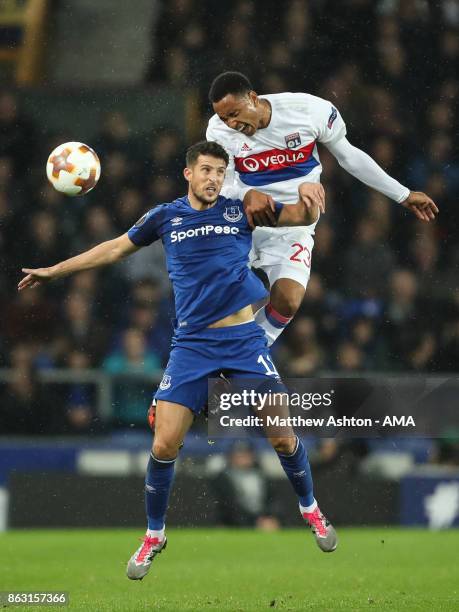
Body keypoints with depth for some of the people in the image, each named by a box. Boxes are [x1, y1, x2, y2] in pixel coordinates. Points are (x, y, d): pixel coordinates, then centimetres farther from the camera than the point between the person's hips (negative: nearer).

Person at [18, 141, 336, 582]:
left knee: (283, 437, -4)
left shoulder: (240, 210, 5)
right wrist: (54, 271, 22)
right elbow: (115, 248, 19)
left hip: (244, 340, 0)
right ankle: (154, 536, 14)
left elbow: (305, 215, 7)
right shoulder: (166, 217, 7)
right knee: (164, 445, -7)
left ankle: (310, 510, 23)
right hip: (192, 344, 0)